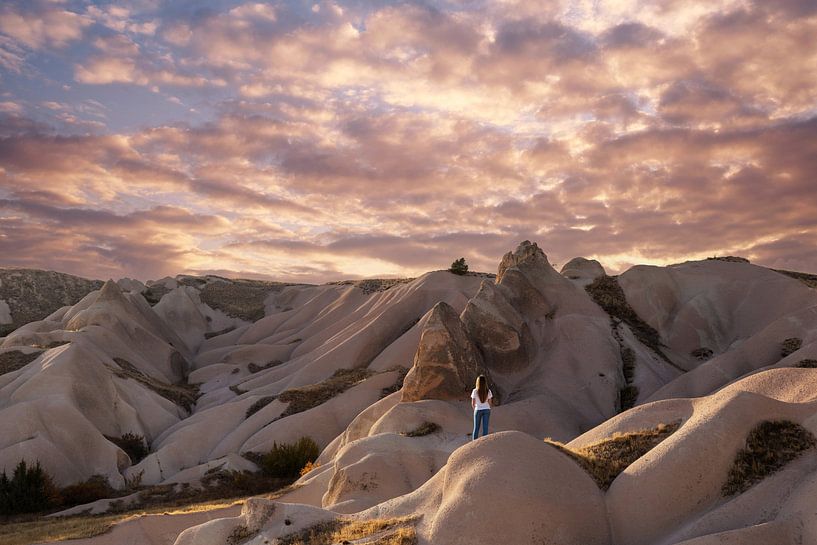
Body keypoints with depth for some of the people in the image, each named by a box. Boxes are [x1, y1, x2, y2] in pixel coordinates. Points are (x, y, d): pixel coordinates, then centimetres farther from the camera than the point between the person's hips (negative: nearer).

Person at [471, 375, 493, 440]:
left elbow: (473, 403, -7)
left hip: (478, 410, -1)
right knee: (485, 427, 6)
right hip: (486, 410, 1)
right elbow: (489, 403, -1)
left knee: (476, 428, 11)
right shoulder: (488, 391, -7)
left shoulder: (475, 391, -12)